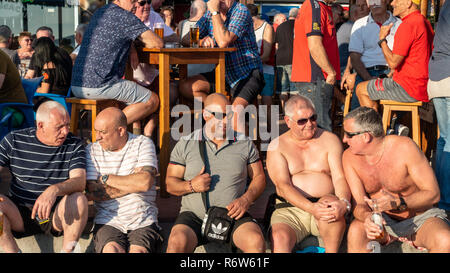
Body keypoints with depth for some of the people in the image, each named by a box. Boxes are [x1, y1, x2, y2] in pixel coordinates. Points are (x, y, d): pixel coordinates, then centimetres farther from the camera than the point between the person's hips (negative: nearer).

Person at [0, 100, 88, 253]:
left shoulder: (74, 146, 0)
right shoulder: (14, 140, 2)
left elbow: (80, 182, -15)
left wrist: (54, 190, -37)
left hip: (57, 216, -1)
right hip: (19, 216, 1)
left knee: (78, 199, -30)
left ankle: (67, 251, -21)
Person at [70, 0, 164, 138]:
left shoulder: (99, 13, 18)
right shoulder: (125, 17, -8)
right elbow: (157, 43, -10)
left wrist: (132, 46, 16)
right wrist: (142, 42, 12)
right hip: (98, 85, -9)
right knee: (152, 100, -1)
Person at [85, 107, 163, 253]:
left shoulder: (143, 144, 5)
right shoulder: (92, 150, 8)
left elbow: (145, 182, -12)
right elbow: (92, 193, -3)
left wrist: (106, 178, -3)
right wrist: (133, 184, -5)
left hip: (143, 221, -1)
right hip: (108, 222, 1)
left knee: (138, 250, -29)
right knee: (111, 249, -29)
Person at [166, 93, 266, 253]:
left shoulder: (245, 144, 10)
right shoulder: (185, 145, 7)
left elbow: (259, 177, 13)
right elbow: (170, 183, 9)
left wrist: (246, 199, -7)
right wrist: (191, 186, -13)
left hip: (233, 216, 1)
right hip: (194, 216, 0)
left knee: (256, 241, -30)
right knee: (177, 242, -32)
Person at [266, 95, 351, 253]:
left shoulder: (329, 140, 9)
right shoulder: (277, 146, 6)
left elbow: (340, 178, 0)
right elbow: (283, 185, -7)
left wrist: (344, 203, -24)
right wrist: (311, 208, -24)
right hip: (289, 210, 0)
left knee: (330, 206, -35)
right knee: (279, 238, -32)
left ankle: (332, 251, -17)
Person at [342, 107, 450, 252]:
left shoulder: (405, 147, -19)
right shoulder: (349, 157, -9)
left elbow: (433, 194, -16)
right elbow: (360, 204, -9)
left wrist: (398, 202, -32)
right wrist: (366, 217, -33)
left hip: (420, 217, -2)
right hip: (383, 219, 2)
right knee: (356, 230, -32)